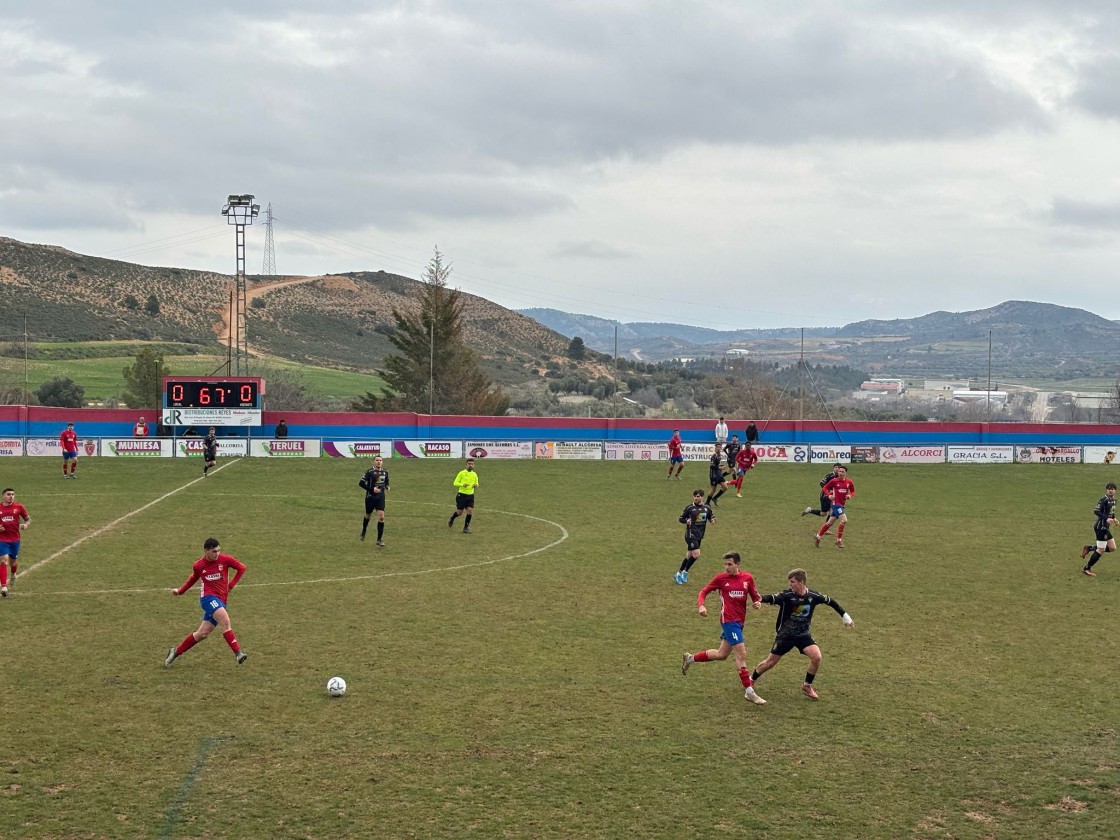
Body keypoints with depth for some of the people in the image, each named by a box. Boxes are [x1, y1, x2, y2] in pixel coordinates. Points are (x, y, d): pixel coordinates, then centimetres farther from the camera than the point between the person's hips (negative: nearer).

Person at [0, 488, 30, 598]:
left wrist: (26, 524, -14)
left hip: (15, 539, 1)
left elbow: (28, 519, 8)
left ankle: (13, 574, 50)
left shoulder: (18, 507, -1)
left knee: (13, 562, 13)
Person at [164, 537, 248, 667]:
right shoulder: (198, 566, 0)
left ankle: (176, 652, 20)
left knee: (202, 634, 3)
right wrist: (180, 591, 20)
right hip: (209, 597, -3)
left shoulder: (225, 559, -4)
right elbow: (193, 578, 21)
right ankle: (237, 653, -29)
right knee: (225, 621, -27)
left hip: (221, 601, 3)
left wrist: (231, 585, 2)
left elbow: (242, 568, 6)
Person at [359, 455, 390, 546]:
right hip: (370, 497, -2)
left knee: (381, 517, -11)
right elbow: (361, 483, -13)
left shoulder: (385, 472, 3)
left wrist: (387, 487, 1)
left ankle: (379, 540, -5)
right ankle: (363, 532, 46)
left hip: (380, 497, 3)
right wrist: (372, 489, -21)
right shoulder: (370, 472, -12)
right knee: (368, 516, 15)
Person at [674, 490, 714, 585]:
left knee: (689, 556, 12)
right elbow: (681, 519, 0)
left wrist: (713, 519, -7)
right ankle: (685, 572, 1)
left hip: (699, 536, 5)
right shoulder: (690, 508, -6)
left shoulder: (707, 508, 5)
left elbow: (711, 517, 17)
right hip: (691, 535, -5)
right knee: (696, 555, -17)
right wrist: (686, 521, -21)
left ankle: (678, 574, 25)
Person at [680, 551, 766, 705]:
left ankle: (690, 658, 35)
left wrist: (758, 603, -11)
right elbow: (704, 592, 4)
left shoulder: (748, 578, 5)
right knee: (741, 653, -12)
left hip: (739, 621, 6)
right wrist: (701, 605, -14)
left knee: (721, 654, 15)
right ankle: (749, 692, -7)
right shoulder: (721, 578, -3)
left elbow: (755, 597, 12)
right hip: (728, 619, -6)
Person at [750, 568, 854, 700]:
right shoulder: (787, 595, -17)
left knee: (816, 657, -19)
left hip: (803, 635, 2)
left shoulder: (813, 596, -9)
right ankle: (751, 680, 29)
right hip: (785, 634, -2)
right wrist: (760, 599, -57)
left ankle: (807, 686, 4)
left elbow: (831, 602, 7)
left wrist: (846, 618, 14)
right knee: (771, 661, 3)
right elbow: (772, 598, -35)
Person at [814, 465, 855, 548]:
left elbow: (853, 491, 13)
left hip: (842, 505, 6)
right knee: (844, 520, -19)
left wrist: (850, 496, -8)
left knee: (830, 522, 15)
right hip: (836, 503, -6)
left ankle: (817, 536, 30)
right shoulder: (834, 481, -9)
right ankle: (839, 541, -7)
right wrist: (829, 495, -14)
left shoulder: (849, 482, 1)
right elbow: (825, 487, 2)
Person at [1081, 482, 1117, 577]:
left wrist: (1114, 518, 7)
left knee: (1112, 548, 9)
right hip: (1101, 527, -9)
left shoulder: (1114, 499, 11)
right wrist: (1106, 519, -30)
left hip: (1106, 527, 9)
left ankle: (1089, 548, 20)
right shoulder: (1104, 499, -16)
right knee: (1101, 550, -4)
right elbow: (1096, 511, -23)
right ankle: (1087, 568, 9)